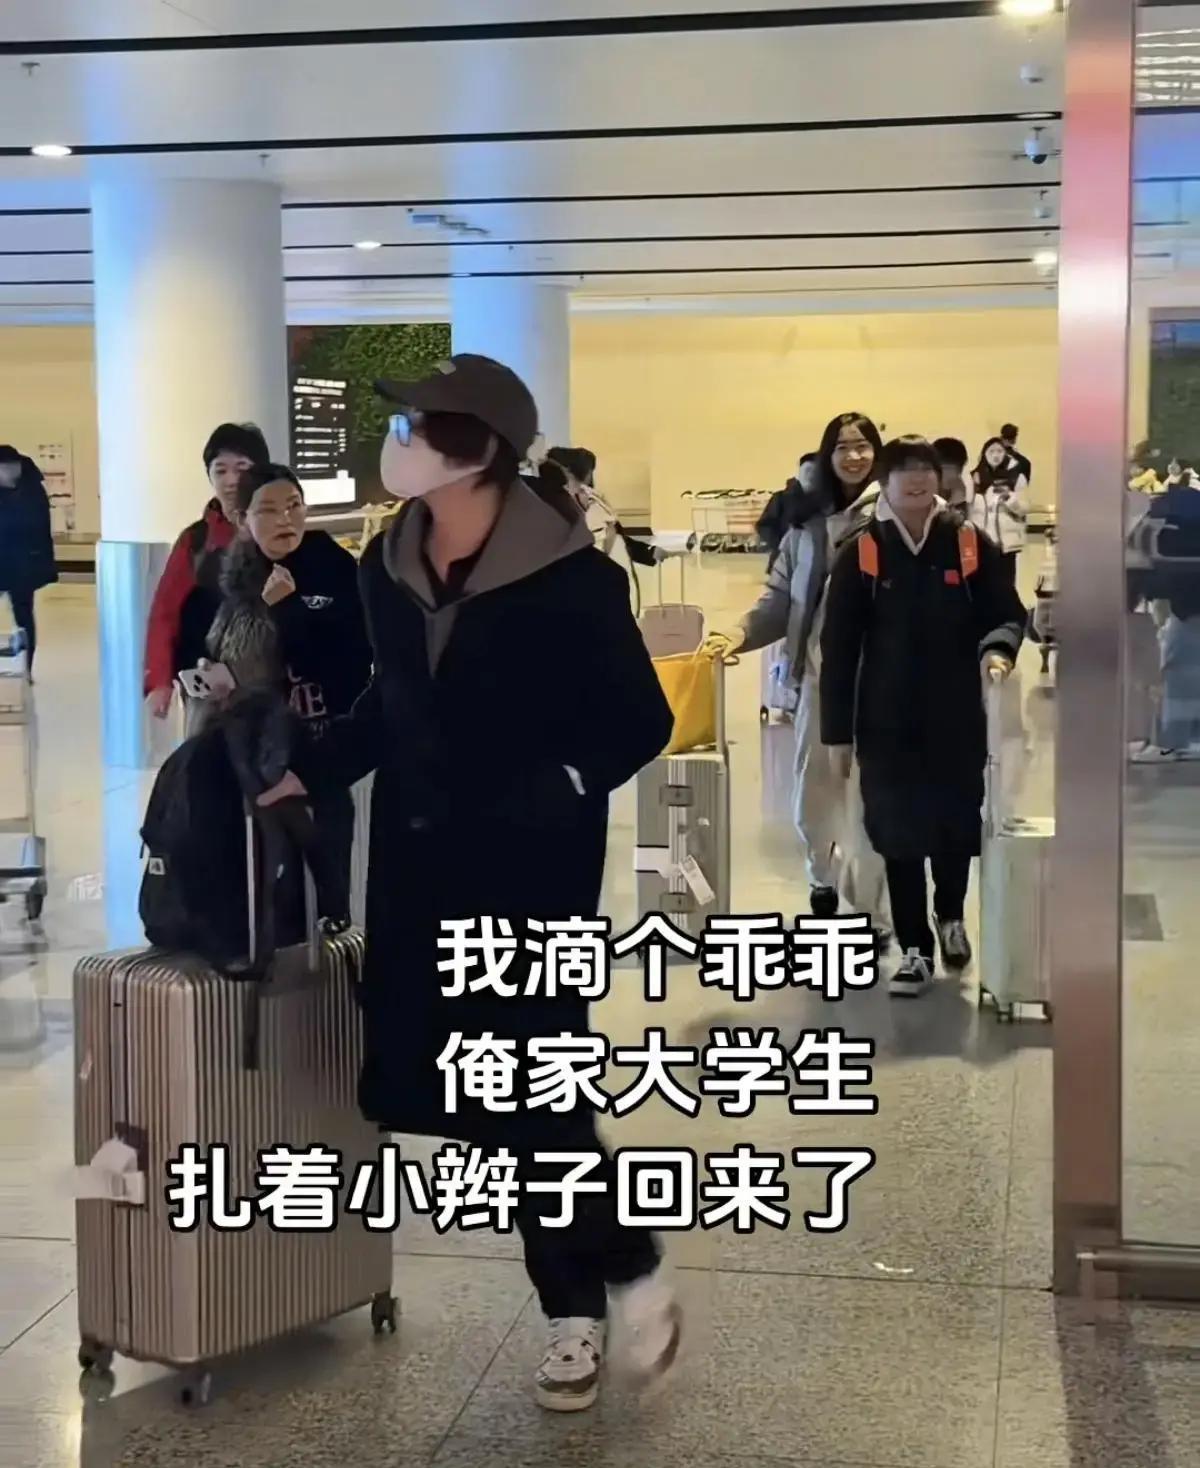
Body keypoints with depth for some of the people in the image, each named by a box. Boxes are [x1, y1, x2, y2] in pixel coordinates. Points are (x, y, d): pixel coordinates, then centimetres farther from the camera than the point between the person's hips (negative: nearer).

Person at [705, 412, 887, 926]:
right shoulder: (807, 521, 6)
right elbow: (780, 595, 7)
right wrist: (742, 633, -8)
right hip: (821, 667, 4)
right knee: (814, 785, 15)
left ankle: (866, 908, 16)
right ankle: (822, 881, 40)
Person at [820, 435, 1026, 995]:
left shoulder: (970, 545, -2)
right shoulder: (860, 555, -5)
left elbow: (1007, 613, 5)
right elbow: (837, 649, -3)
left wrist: (998, 648, -20)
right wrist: (837, 731, -4)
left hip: (957, 721, 1)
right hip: (887, 726, -1)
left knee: (957, 829, 12)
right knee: (900, 837, 3)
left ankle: (951, 917, 40)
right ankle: (915, 949, 17)